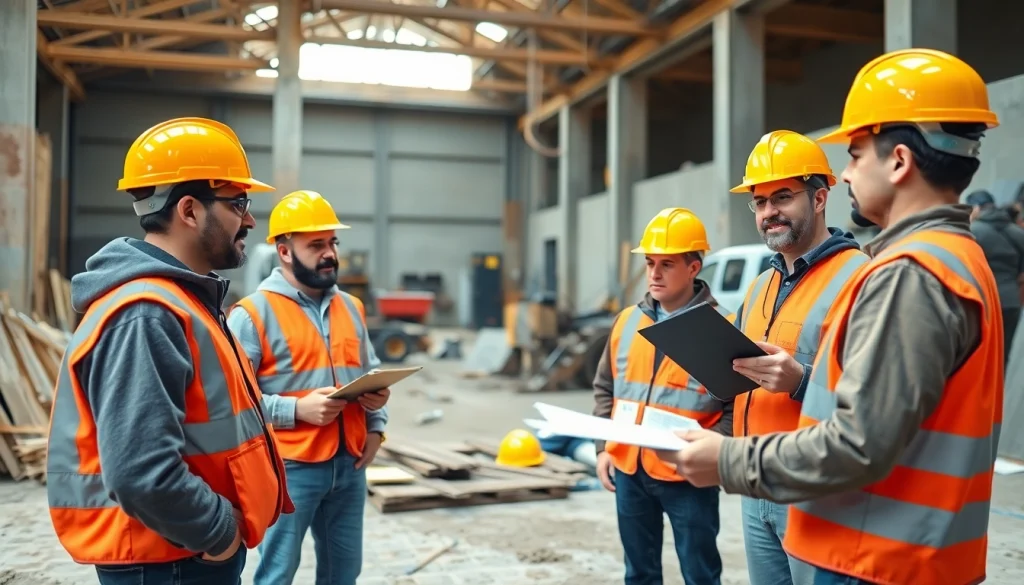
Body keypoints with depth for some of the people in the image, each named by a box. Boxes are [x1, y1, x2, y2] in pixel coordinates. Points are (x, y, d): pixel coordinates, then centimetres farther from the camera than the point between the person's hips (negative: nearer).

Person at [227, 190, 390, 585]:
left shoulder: (351, 308, 12)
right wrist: (297, 409, -21)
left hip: (350, 465, 6)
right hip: (288, 468, -6)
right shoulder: (253, 313, -8)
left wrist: (376, 426, 3)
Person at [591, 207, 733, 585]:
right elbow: (605, 388, 14)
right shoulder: (627, 321, 7)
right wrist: (603, 447, 7)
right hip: (628, 469, 5)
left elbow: (738, 405, -9)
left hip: (687, 476, -5)